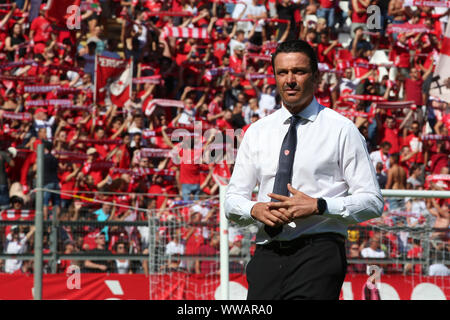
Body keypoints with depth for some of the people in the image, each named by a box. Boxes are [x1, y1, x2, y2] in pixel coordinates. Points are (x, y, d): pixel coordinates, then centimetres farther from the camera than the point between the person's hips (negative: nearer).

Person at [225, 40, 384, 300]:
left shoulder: (341, 129, 3)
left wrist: (318, 206, -14)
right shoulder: (257, 132, 15)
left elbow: (372, 201, -1)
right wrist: (255, 209, -7)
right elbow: (232, 200, 16)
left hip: (319, 252, -4)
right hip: (267, 256, 4)